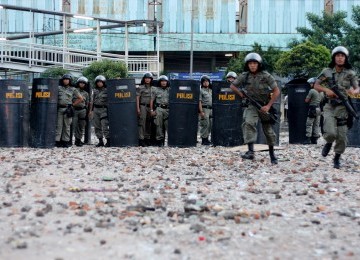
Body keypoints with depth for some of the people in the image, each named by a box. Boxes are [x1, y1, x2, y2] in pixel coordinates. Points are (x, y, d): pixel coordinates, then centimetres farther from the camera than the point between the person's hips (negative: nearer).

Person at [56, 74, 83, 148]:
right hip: (59, 109, 0)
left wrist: (73, 104, 6)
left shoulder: (73, 89, 9)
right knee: (58, 125, -2)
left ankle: (66, 141, 5)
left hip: (68, 109, 0)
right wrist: (56, 103, 4)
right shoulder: (59, 88, 11)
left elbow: (80, 99, 11)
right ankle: (57, 141, -2)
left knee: (67, 126, 2)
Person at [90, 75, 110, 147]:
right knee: (97, 126, 4)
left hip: (104, 109, -5)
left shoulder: (107, 90, 0)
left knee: (105, 126, -12)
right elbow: (93, 101, 17)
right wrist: (91, 110, 13)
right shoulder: (95, 91, 14)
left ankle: (108, 141, -7)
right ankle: (100, 141, 11)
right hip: (96, 109, 5)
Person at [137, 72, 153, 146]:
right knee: (142, 122, -7)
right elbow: (137, 98, -3)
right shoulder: (140, 87, 0)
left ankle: (147, 138, 16)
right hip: (143, 106, -5)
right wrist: (138, 108, -10)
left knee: (148, 123, 8)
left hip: (150, 107, 5)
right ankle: (141, 139, -8)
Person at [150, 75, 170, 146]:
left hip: (168, 109, 1)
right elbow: (152, 100, 7)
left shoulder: (170, 90, 12)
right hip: (159, 109, -1)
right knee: (159, 125, -1)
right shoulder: (155, 90, 7)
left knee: (168, 125, -2)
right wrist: (151, 110, 0)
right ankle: (159, 140, 4)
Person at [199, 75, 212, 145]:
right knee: (205, 124, -9)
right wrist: (201, 111, -15)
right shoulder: (201, 91, -2)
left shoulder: (211, 91, 18)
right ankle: (204, 140, -3)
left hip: (211, 109, 7)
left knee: (210, 124, 6)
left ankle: (206, 138, 16)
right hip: (204, 109, -7)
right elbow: (199, 102, -7)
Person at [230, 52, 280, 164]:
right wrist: (241, 94, -2)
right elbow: (232, 86, 11)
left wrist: (268, 106, -13)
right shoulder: (244, 76, -4)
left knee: (268, 130, 9)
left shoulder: (265, 75, -11)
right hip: (251, 105, 1)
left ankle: (272, 153, 30)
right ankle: (250, 151, -34)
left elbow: (276, 91, -8)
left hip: (264, 105, 0)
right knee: (248, 123, -27)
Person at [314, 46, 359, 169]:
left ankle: (337, 158, 23)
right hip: (329, 106, -1)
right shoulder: (326, 72, 2)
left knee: (342, 137, 1)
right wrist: (326, 90, -14)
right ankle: (329, 143, 17)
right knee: (330, 133, -19)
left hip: (343, 107, 1)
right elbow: (316, 86, 5)